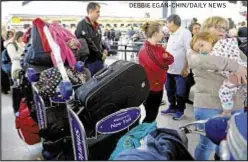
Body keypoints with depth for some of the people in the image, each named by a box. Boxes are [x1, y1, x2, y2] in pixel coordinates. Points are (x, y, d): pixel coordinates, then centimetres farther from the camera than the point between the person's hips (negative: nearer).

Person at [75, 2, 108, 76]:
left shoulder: (96, 25, 16)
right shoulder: (82, 25, -12)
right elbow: (88, 44, -20)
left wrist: (104, 49, 8)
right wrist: (100, 55, -15)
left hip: (99, 60, 9)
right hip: (88, 61, -8)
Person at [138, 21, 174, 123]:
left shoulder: (158, 47, 9)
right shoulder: (145, 50, -20)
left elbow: (171, 59, 2)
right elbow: (157, 65, -25)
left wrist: (164, 58, -16)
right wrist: (165, 61, -7)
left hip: (159, 86, 9)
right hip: (149, 87, -9)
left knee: (154, 114, 18)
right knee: (150, 116, 0)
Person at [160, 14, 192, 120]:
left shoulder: (185, 33, -14)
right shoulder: (172, 34, 13)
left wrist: (186, 68, -20)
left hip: (180, 70, -8)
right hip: (169, 69, 9)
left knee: (180, 92, 5)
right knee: (170, 90, 18)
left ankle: (180, 110, 21)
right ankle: (172, 107, 34)